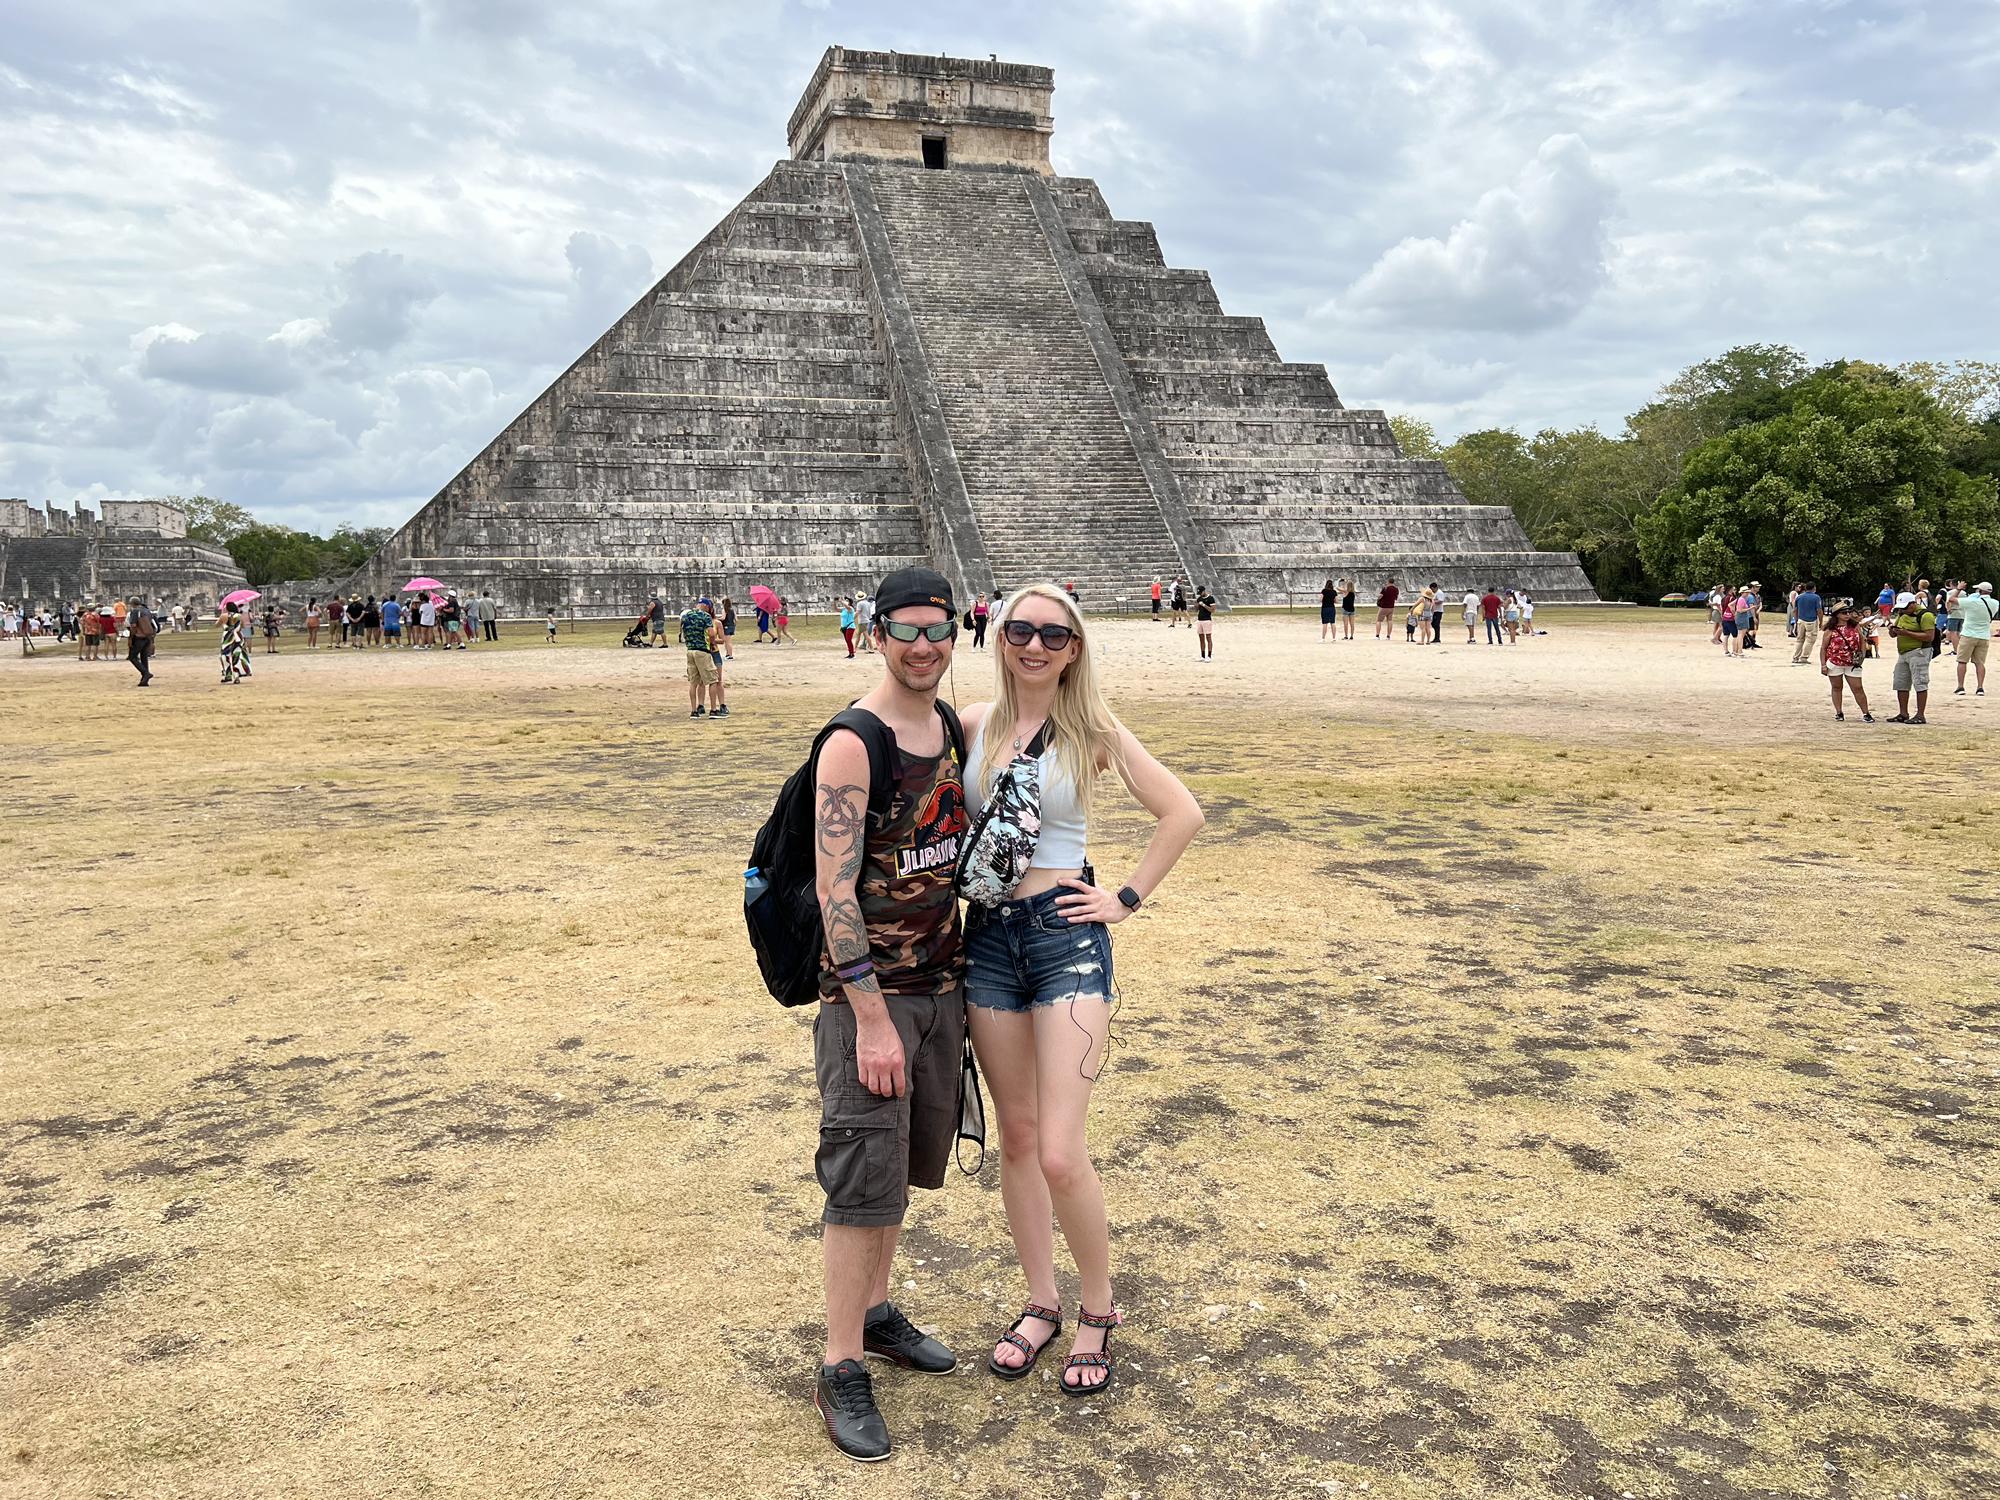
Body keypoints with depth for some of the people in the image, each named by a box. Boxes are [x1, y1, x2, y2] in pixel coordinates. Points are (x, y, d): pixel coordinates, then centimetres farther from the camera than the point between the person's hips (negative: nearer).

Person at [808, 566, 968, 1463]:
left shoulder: (952, 725, 6)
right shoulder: (853, 743, -17)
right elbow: (834, 890, -20)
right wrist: (872, 1020, -21)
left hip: (942, 982, 7)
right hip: (869, 992, -7)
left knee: (907, 1163, 18)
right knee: (863, 1179, -2)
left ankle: (873, 1310, 36)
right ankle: (841, 1370, 11)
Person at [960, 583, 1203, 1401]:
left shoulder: (1092, 729, -4)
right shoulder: (973, 723, 4)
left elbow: (1183, 812, -4)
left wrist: (1126, 898, -6)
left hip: (1066, 937, -4)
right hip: (987, 936, 4)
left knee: (1060, 1154, -9)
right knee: (1016, 1137, 12)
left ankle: (1099, 1311, 15)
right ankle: (1041, 1304, 29)